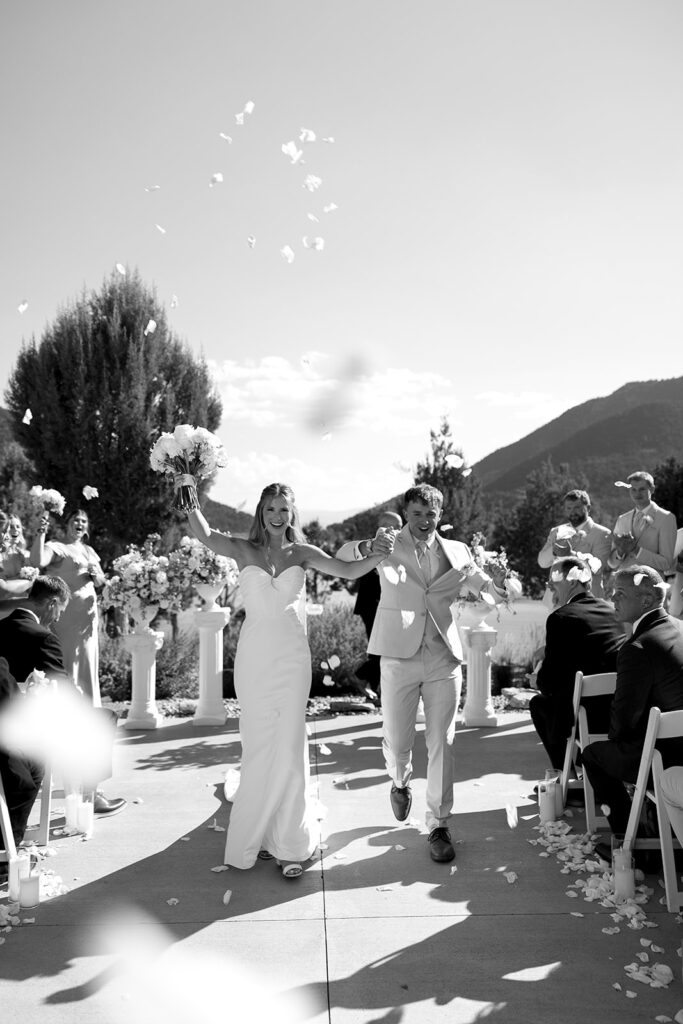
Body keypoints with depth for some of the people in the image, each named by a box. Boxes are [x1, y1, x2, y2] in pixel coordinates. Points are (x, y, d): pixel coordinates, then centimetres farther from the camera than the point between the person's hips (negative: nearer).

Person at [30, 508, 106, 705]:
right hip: (65, 613, -6)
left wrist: (95, 574, 0)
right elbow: (38, 562, -23)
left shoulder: (89, 550, 19)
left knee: (87, 660, 9)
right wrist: (41, 532, -25)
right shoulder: (56, 546, -2)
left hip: (88, 612, 6)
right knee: (66, 659, -5)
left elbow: (101, 581, 21)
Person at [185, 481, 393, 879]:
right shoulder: (244, 550, 4)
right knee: (258, 747, 7)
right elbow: (204, 534, -11)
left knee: (290, 748, 0)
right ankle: (259, 834, 22)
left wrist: (377, 557, -23)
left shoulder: (302, 553, 5)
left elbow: (348, 570, -5)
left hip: (292, 657, 0)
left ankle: (291, 842, 12)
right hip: (254, 656, 0)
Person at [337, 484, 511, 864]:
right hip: (399, 657, -1)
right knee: (397, 742, 6)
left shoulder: (457, 552, 9)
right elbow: (340, 559, -10)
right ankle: (401, 782, 40)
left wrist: (497, 585, -16)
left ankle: (440, 825, 17)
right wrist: (368, 547, -33)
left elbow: (482, 583, 9)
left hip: (444, 659, 1)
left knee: (442, 744, 3)